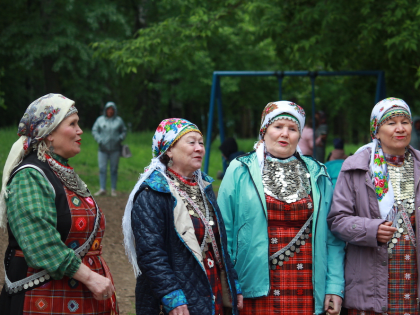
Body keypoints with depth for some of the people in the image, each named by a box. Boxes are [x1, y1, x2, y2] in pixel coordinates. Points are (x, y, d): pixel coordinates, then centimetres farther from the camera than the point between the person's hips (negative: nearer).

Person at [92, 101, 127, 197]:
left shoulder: (119, 120, 6)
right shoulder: (100, 120, 6)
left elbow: (124, 131, 11)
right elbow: (94, 130, 6)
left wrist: (119, 139, -6)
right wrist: (99, 140, -9)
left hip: (115, 149, 0)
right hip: (103, 149, 0)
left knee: (114, 169, 4)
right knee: (102, 169, -4)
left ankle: (113, 189, 10)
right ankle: (102, 189, 1)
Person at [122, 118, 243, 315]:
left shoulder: (203, 187, 13)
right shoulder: (151, 195, -12)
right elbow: (150, 254, -20)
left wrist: (233, 286, 14)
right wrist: (173, 298, -25)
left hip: (212, 297, 7)